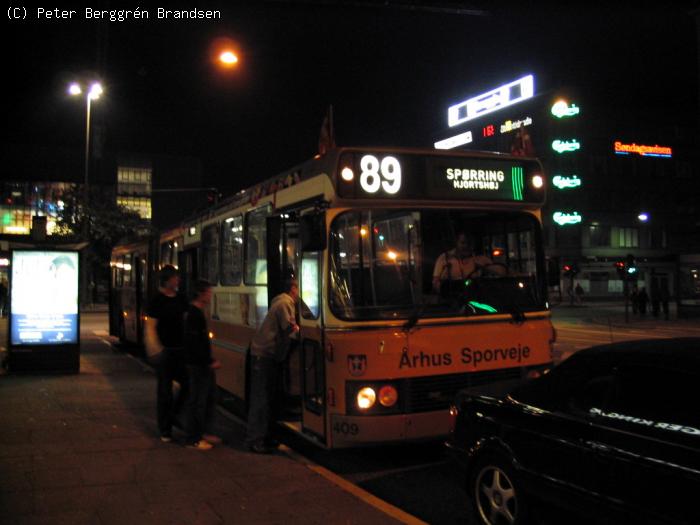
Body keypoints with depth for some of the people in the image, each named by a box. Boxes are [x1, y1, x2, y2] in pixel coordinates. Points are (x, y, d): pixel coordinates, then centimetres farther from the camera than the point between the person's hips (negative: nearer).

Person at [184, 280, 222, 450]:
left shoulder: (197, 312, 13)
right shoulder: (194, 314, -17)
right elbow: (194, 343, -23)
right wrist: (210, 361, -20)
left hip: (204, 364, 10)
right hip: (198, 365, -10)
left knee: (210, 397, 16)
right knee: (197, 401, -2)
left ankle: (203, 432, 27)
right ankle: (194, 439, 7)